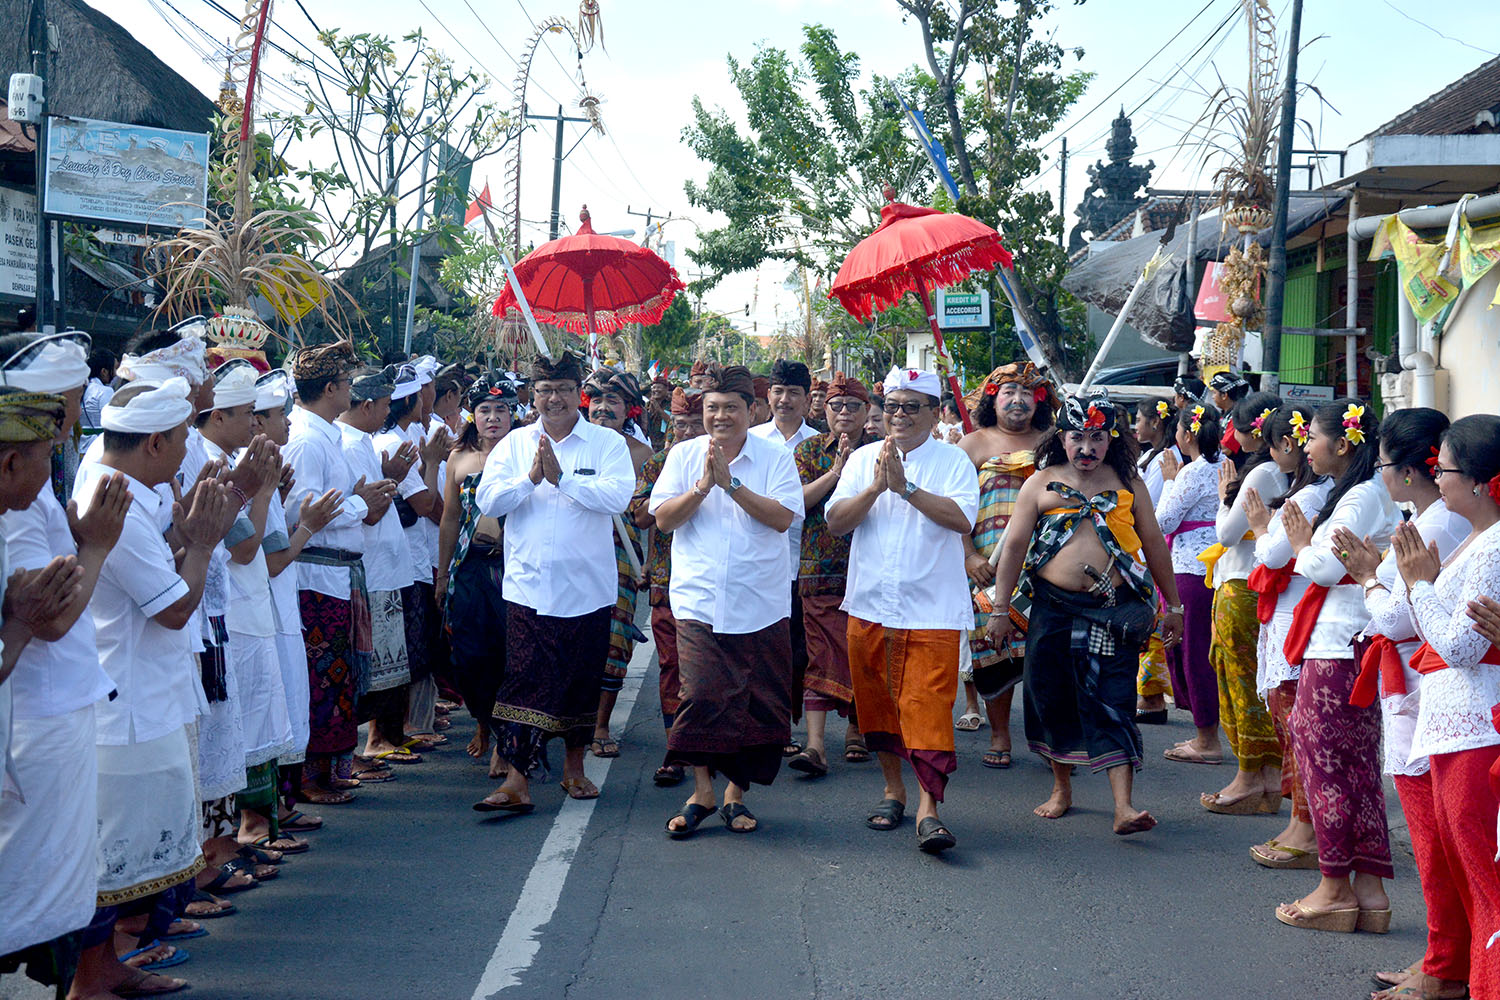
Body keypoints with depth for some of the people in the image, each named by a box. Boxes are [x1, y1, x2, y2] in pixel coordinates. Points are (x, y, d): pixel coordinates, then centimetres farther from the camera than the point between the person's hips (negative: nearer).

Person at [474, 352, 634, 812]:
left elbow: (618, 497, -16)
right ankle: (517, 780, -6)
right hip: (529, 585, 1)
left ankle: (574, 767, 27)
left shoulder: (608, 443, 1)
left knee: (582, 680, 10)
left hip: (587, 588, 0)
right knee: (525, 680, -6)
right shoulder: (514, 443, 9)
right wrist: (530, 478, -14)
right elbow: (487, 500, -1)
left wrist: (561, 477, -18)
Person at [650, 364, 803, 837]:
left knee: (756, 704, 3)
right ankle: (701, 792, 7)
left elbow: (783, 517, -11)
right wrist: (703, 486, -14)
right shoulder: (684, 455, 7)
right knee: (700, 697, -9)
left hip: (760, 607, 0)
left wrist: (731, 483, -16)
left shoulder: (775, 458, 2)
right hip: (698, 601, 0)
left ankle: (736, 794, 18)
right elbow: (663, 518, -1)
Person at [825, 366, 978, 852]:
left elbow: (963, 519, -16)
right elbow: (836, 521, 1)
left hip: (931, 610, -4)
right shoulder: (863, 459, 10)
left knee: (928, 707, -9)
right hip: (869, 607, 4)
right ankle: (893, 789, 28)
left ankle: (928, 808, -8)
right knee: (877, 703, 12)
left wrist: (905, 486, -17)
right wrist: (877, 486, -13)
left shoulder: (953, 461, 0)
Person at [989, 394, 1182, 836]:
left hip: (1115, 608, -1)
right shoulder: (1041, 484, 6)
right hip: (1054, 606, 1)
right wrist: (1000, 609, 4)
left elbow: (1154, 545, 14)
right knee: (1052, 697, 8)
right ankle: (1062, 787, 28)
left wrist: (1172, 605, 14)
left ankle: (1123, 807, -11)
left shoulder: (1128, 484, 9)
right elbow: (1014, 547, 7)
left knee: (1113, 702, -7)